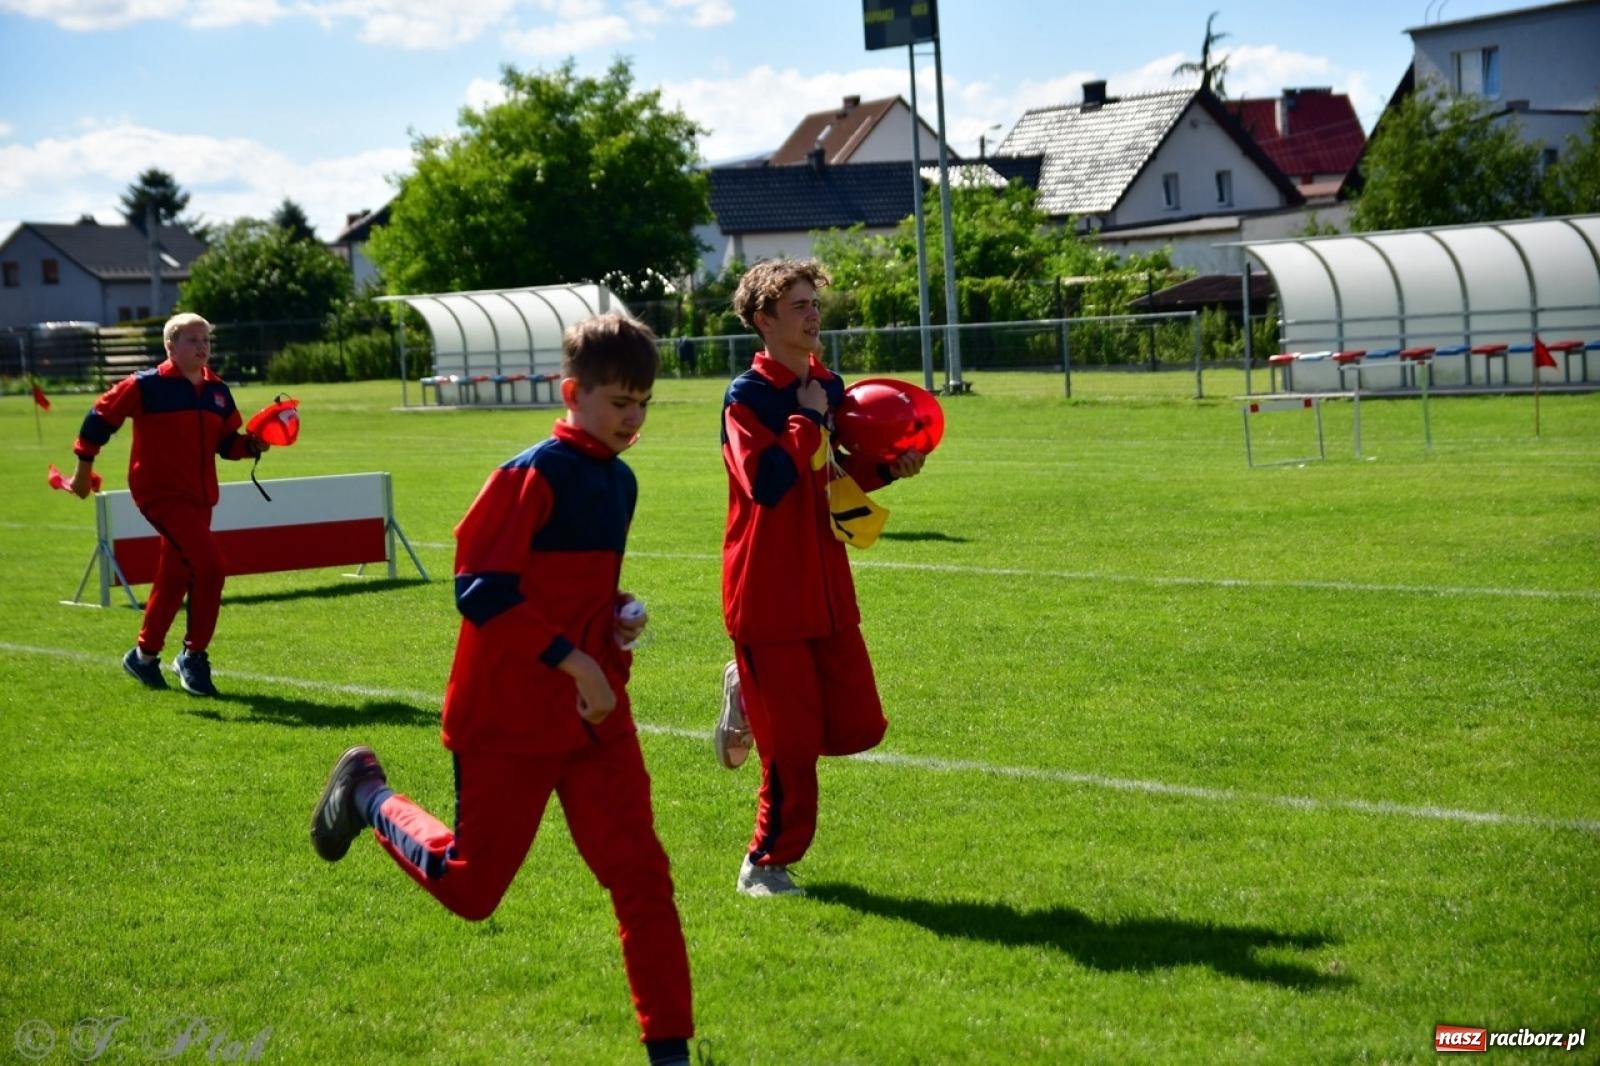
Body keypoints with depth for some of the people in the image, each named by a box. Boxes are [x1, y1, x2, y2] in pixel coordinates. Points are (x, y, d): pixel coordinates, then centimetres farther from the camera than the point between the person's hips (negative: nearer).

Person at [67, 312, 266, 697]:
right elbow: (102, 415, -3)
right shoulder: (147, 385, -10)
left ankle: (144, 655, 32)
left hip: (198, 497, 7)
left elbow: (227, 442, 15)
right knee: (211, 565, -19)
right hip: (161, 492, -7)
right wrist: (84, 467, 1)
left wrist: (252, 445, -6)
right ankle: (194, 654, -6)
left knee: (174, 578, 14)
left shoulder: (218, 391, 10)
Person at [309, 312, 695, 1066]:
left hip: (595, 715, 6)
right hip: (507, 719, -6)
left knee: (641, 877, -1)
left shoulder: (619, 482, 9)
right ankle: (366, 795, 32)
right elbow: (480, 589, -21)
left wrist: (619, 615, 3)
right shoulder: (533, 475, -16)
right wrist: (571, 660, -23)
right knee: (469, 887, 7)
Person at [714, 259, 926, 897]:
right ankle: (765, 865, 17)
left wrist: (888, 469, 3)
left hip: (827, 590, 7)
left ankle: (751, 698, 27)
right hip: (768, 597, -7)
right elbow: (768, 482, -27)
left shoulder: (828, 388, 9)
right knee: (793, 745, -2)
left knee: (859, 727, 5)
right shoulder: (747, 395, -13)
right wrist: (808, 418, -19)